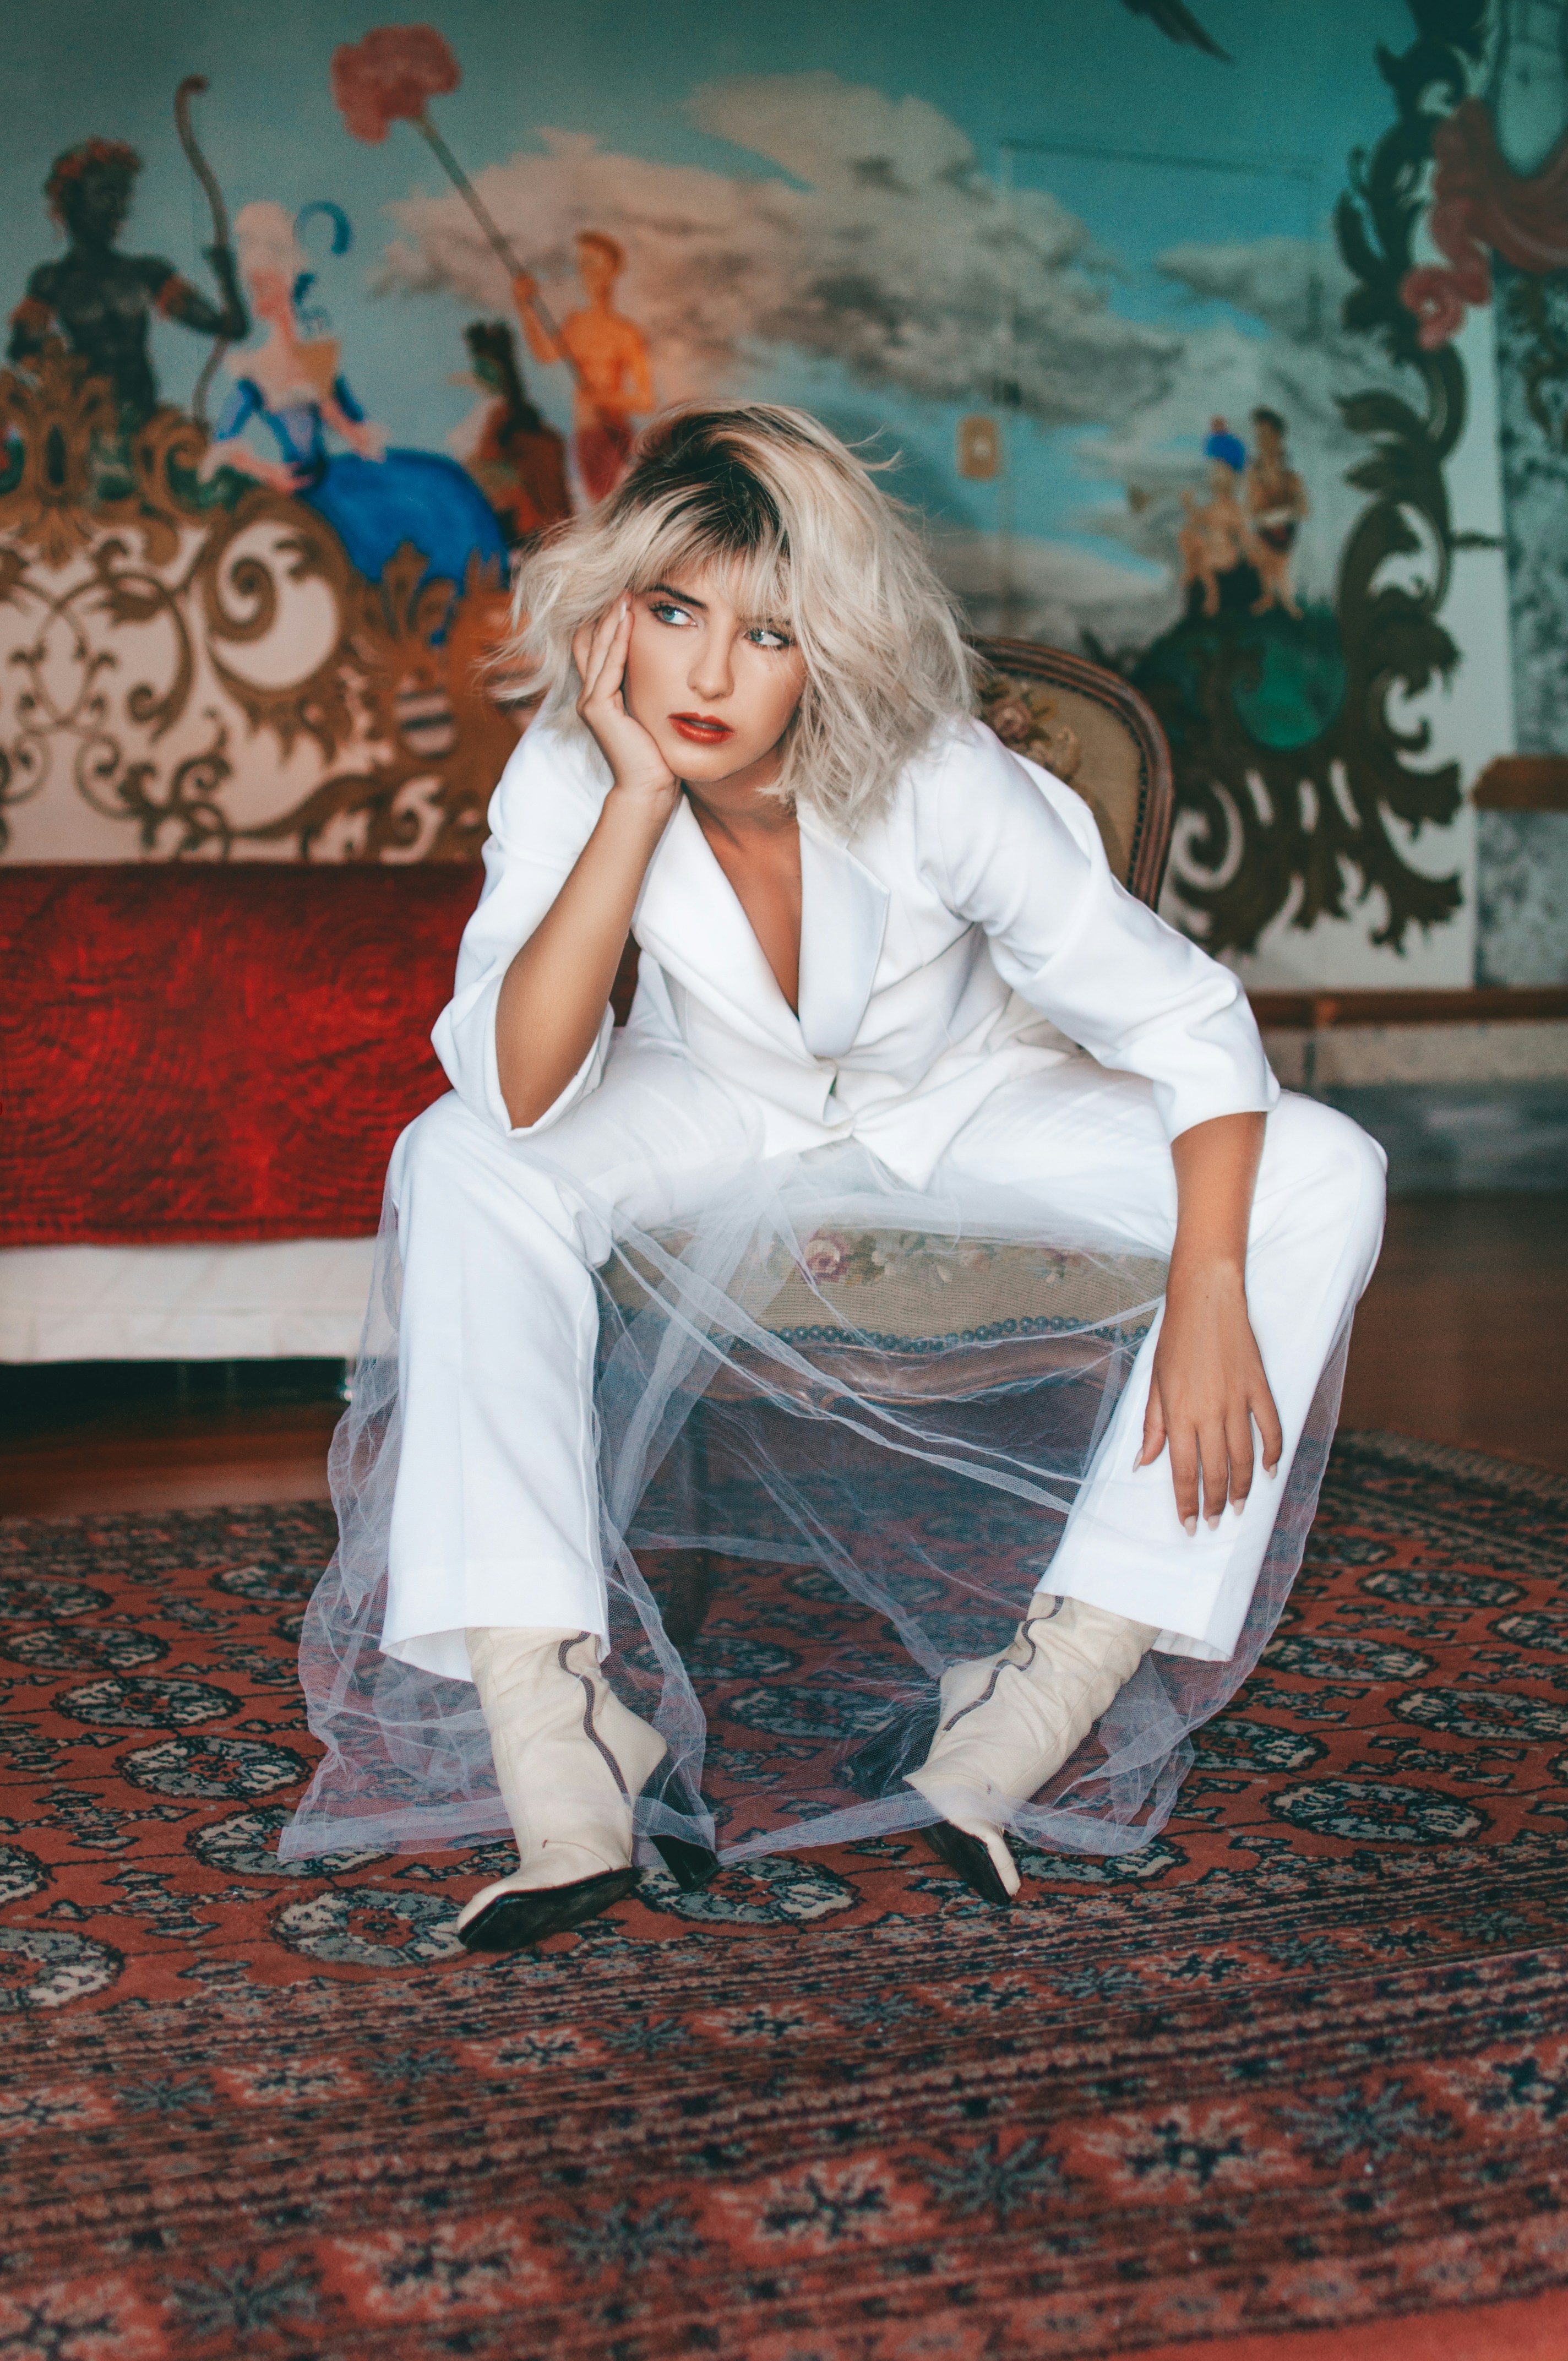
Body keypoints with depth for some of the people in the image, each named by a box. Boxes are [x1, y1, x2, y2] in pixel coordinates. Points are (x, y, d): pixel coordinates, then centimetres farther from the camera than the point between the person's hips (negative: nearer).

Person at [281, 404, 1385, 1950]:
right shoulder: (572, 775, -24)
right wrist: (640, 797, -39)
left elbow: (1188, 1026, -24)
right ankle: (561, 1782, -32)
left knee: (1323, 1178, -24)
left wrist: (1208, 1297, -37)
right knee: (458, 1166, -28)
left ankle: (1028, 1721, -26)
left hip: (977, 1110, 0)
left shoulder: (939, 784, -29)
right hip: (728, 1116, 1)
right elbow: (513, 1092, -35)